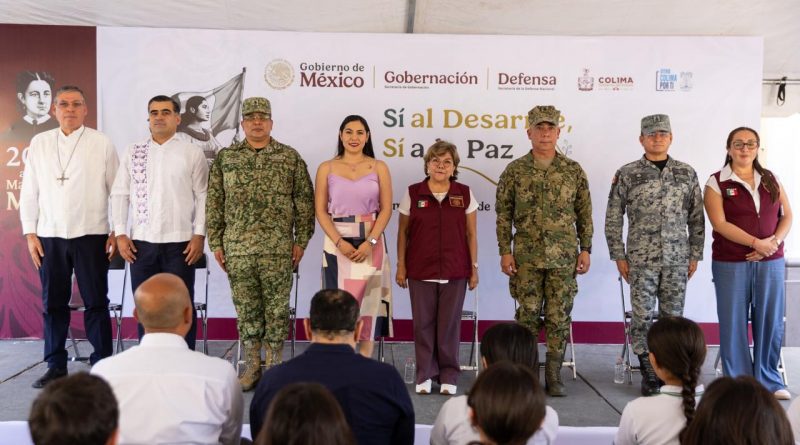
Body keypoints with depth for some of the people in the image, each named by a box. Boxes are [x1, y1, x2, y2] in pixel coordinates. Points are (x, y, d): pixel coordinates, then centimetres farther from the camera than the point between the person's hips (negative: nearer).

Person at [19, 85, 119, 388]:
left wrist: (117, 232, -2)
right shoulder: (39, 143, 9)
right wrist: (30, 233, 4)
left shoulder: (102, 143, 2)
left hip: (91, 235, -2)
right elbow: (29, 191, 10)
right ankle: (56, 366, 18)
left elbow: (117, 190, 3)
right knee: (53, 304, 7)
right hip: (49, 237, 3)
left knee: (96, 303, 1)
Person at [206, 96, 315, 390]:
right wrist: (215, 243, 3)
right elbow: (214, 203, 7)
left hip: (278, 249, -1)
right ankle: (252, 367, 19)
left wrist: (301, 241, -1)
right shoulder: (225, 158, 8)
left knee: (277, 308, 3)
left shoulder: (290, 157, 4)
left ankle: (274, 366, 16)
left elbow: (304, 201, 4)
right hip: (237, 249, 2)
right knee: (246, 308, 8)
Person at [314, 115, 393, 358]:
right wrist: (339, 242, -11)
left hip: (371, 242, 0)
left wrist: (370, 242, -12)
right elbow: (321, 210, 1)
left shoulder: (379, 168, 5)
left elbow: (386, 209, 1)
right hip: (337, 242, 0)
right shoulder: (326, 168, 5)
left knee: (368, 299, 2)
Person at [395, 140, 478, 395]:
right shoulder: (412, 193, 1)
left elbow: (471, 234, 6)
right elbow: (403, 232, 6)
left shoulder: (465, 194, 3)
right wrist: (401, 266, 4)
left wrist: (474, 268, 4)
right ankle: (425, 375, 18)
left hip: (455, 271, 0)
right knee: (423, 323, 5)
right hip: (420, 271, 0)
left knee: (450, 324, 5)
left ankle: (449, 376, 18)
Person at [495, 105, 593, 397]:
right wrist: (505, 251, -3)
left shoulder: (574, 171, 5)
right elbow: (503, 214, 2)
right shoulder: (515, 171, 2)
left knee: (559, 317, 4)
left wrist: (585, 249, 3)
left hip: (564, 257, 1)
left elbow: (584, 214, 8)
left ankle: (554, 376, 14)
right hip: (527, 257, -1)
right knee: (527, 315, 3)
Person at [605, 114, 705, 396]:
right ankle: (648, 373, 11)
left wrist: (695, 255, 6)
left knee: (673, 316, 7)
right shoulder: (627, 174, 0)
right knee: (642, 316, -1)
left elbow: (696, 219, 10)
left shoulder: (687, 173, 7)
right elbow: (613, 219, 1)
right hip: (641, 259, -2)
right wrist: (619, 257, -2)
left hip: (677, 259, 2)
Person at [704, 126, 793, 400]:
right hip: (731, 263, -3)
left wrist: (774, 241, -10)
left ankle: (768, 380, 23)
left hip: (771, 262, 3)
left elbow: (786, 215, 8)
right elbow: (720, 223, -12)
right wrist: (757, 242, -17)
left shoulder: (770, 179, 10)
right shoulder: (717, 183, -2)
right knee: (734, 323, 3)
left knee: (770, 321, 7)